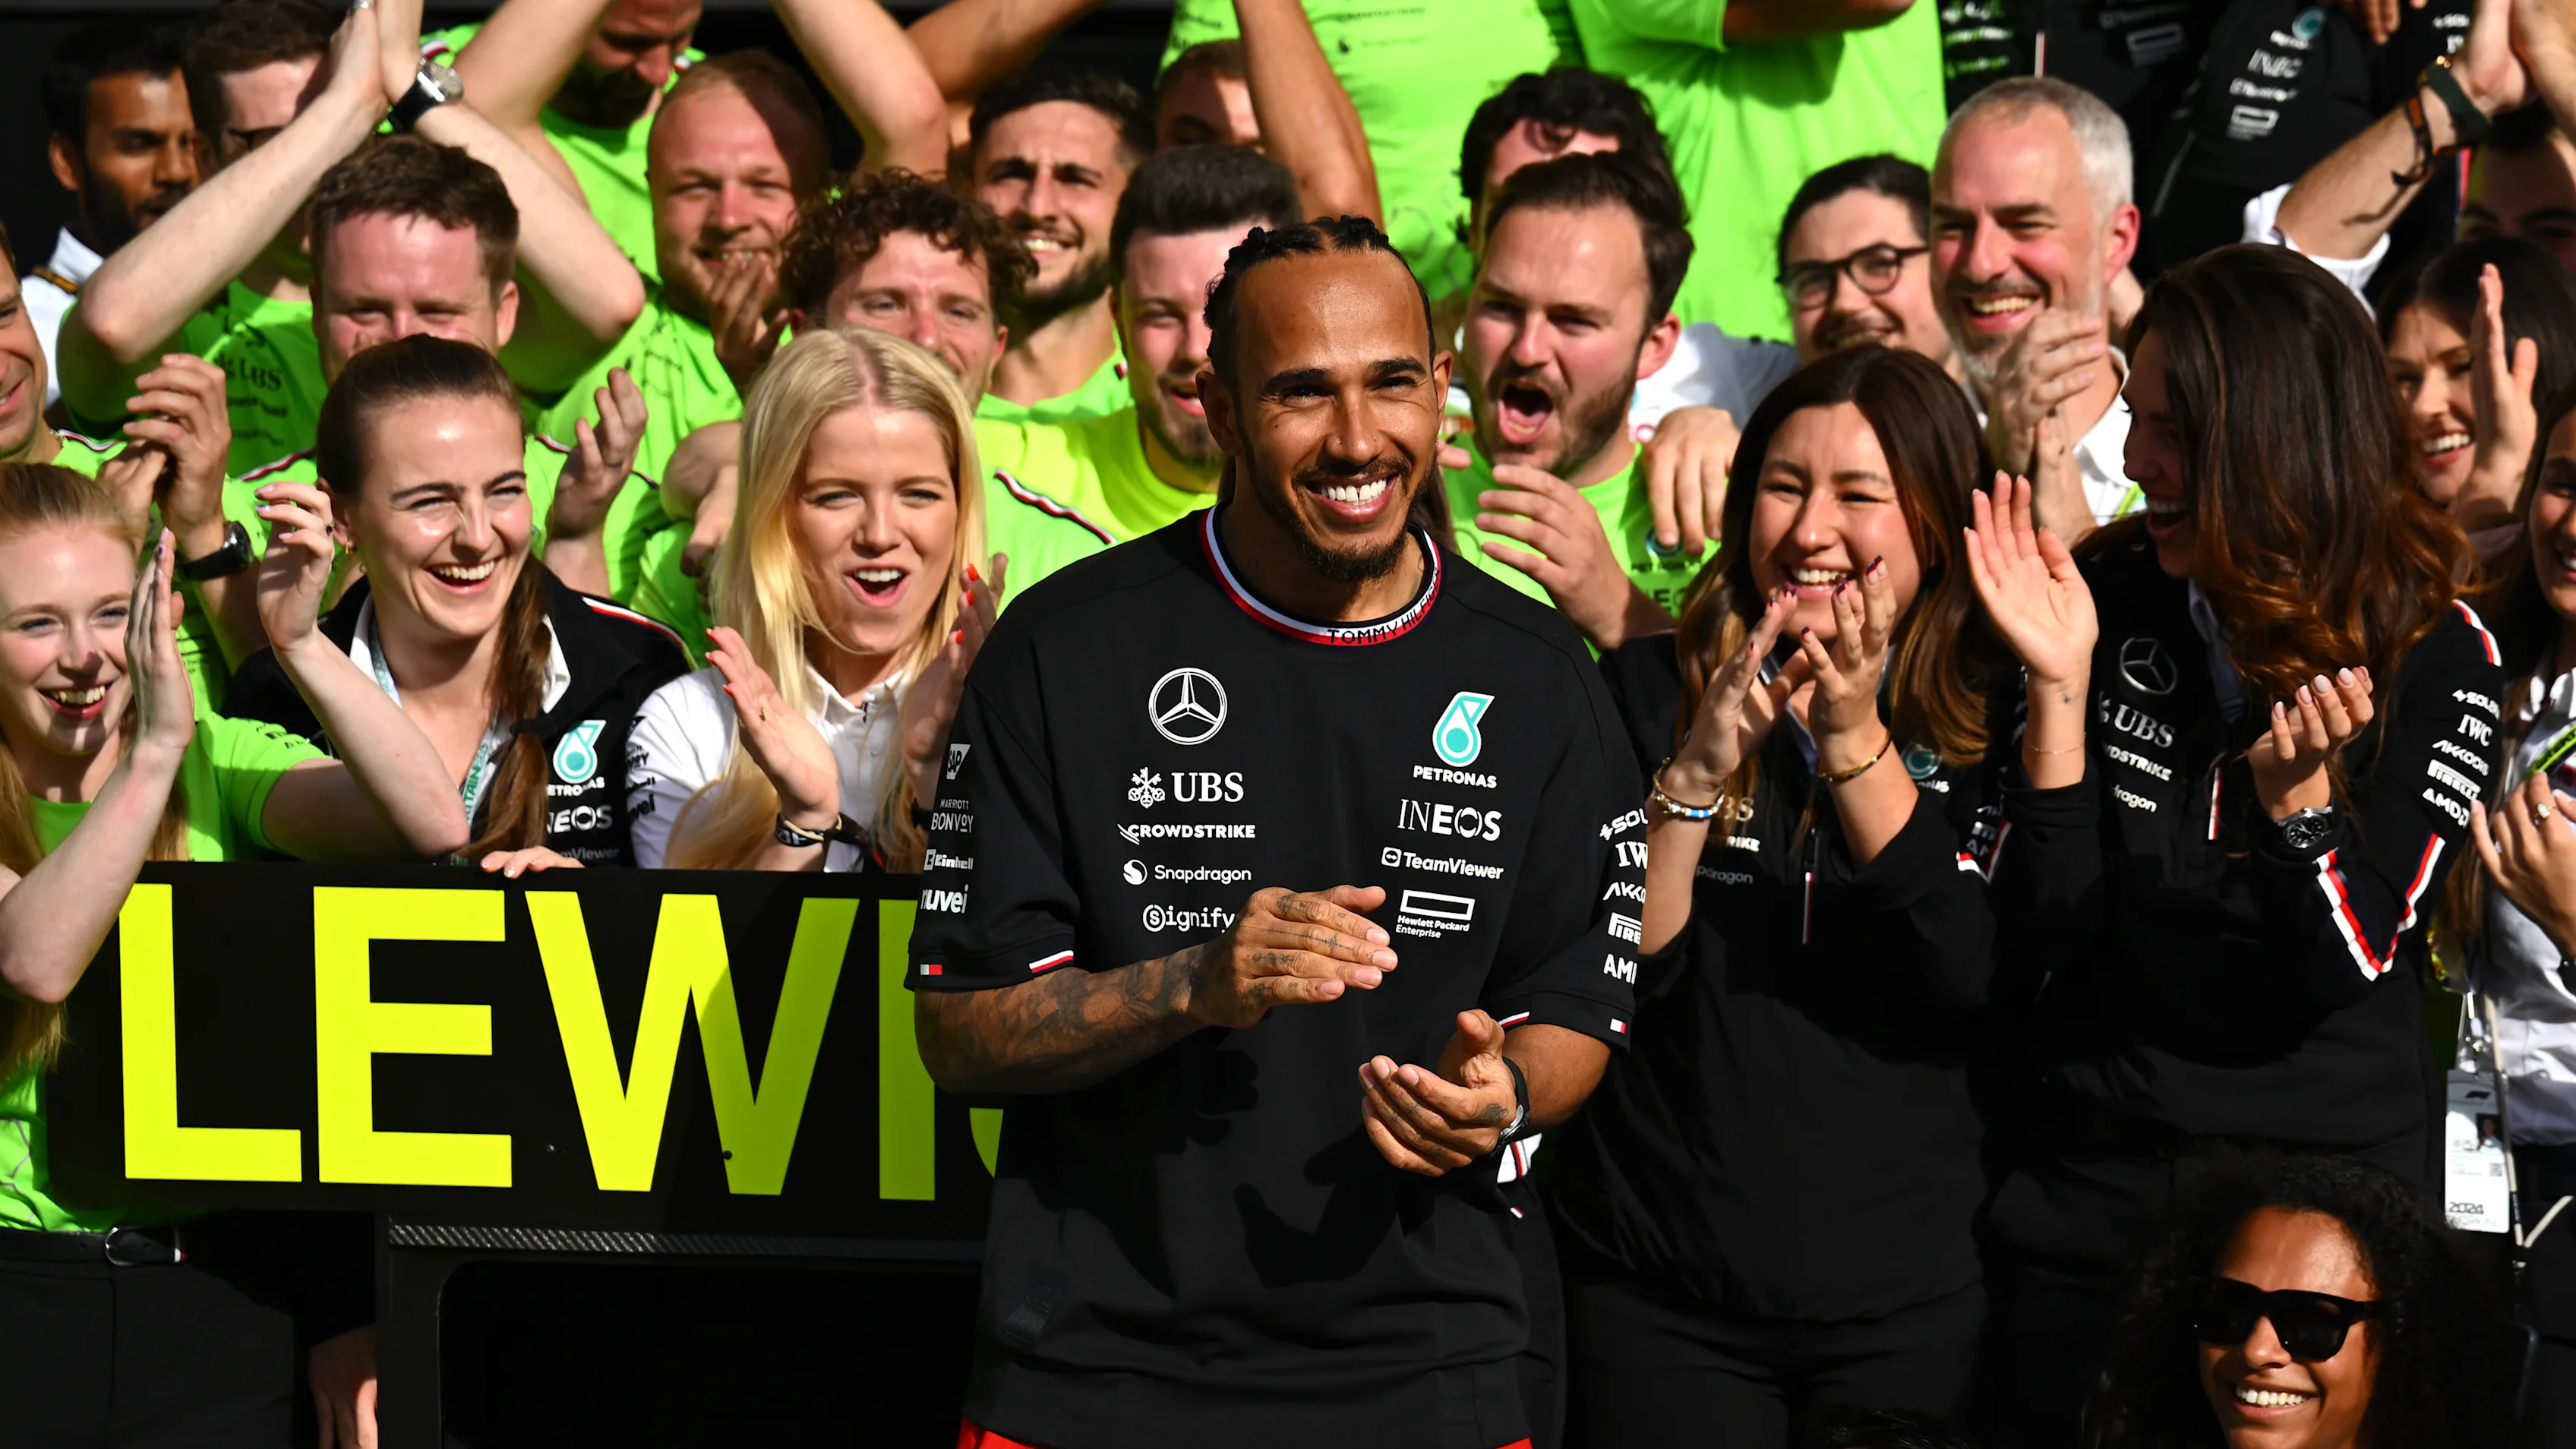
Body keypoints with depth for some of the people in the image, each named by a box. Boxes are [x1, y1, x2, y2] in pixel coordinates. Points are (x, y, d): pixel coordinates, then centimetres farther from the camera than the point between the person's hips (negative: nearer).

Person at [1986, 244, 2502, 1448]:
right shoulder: (2109, 597, -2)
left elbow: (2344, 971, -12)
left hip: (2328, 1177, -2)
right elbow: (2047, 924, -7)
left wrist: (2298, 796, -29)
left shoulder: (2432, 651, -8)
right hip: (2093, 1189, 2)